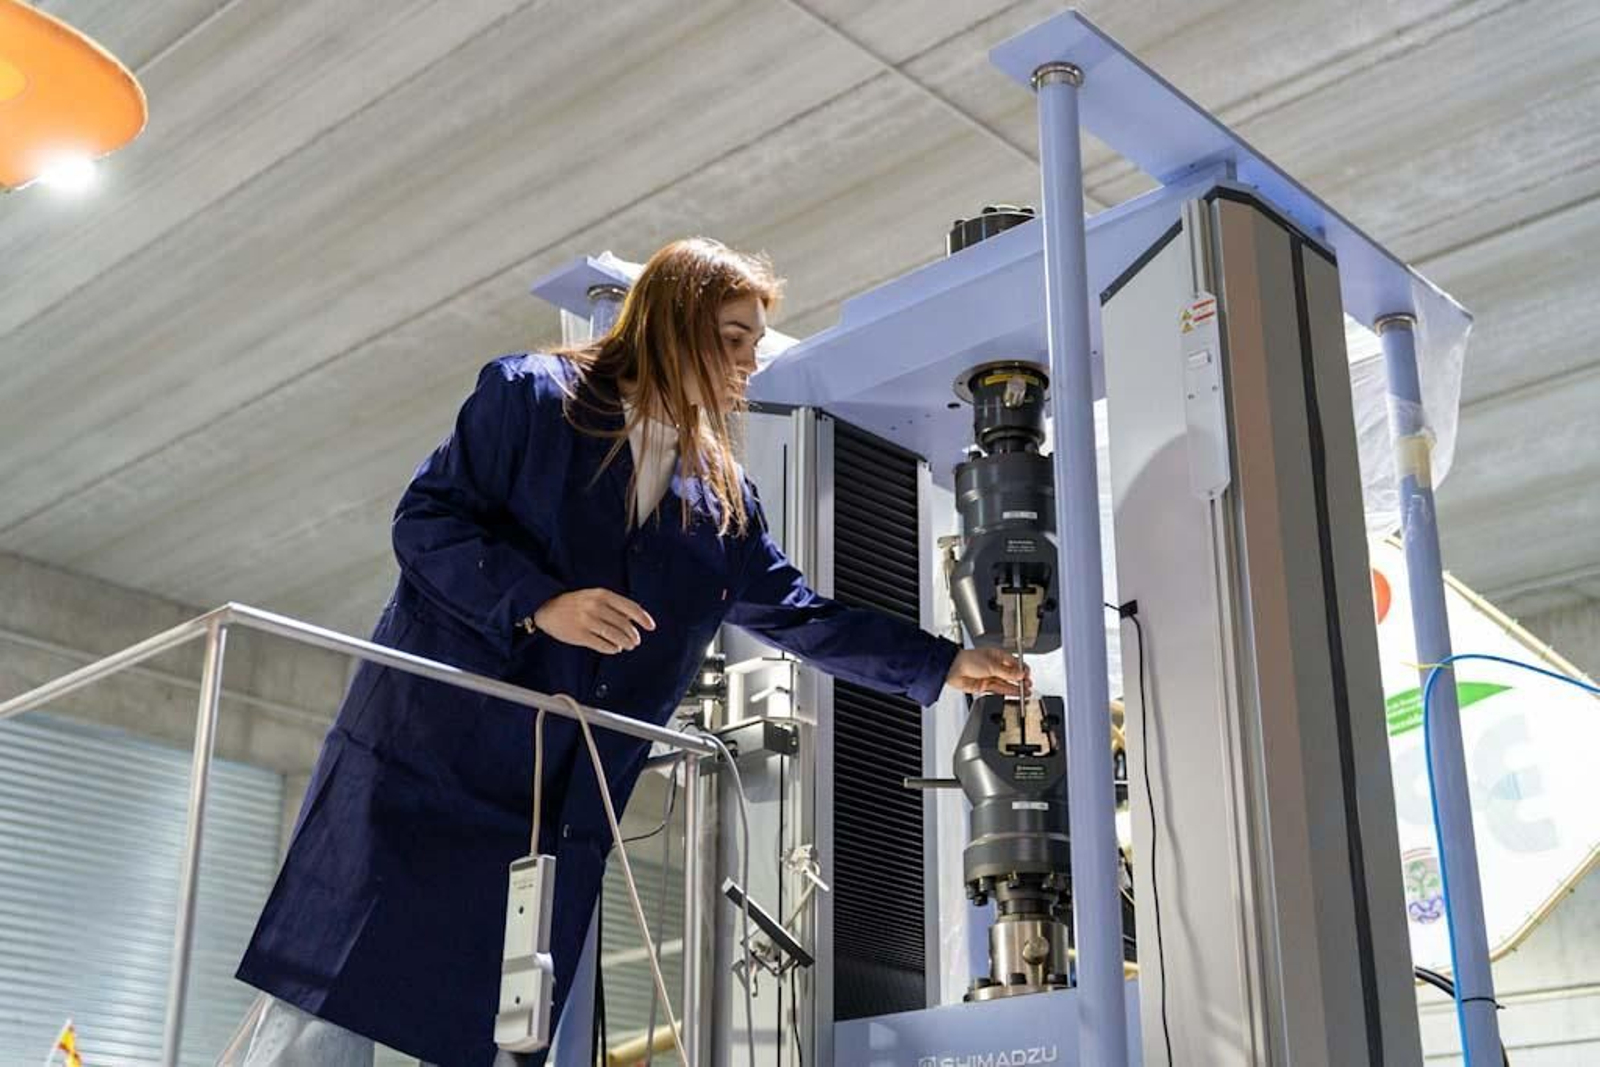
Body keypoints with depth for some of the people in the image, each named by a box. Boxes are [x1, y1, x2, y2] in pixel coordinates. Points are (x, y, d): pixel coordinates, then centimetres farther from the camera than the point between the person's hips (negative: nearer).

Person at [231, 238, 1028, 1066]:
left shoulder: (721, 499, 14)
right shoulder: (530, 394, -1)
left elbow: (796, 613, 19)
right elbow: (424, 521, -6)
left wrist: (943, 665, 18)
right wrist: (538, 603, -20)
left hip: (563, 812, 5)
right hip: (431, 761, -5)